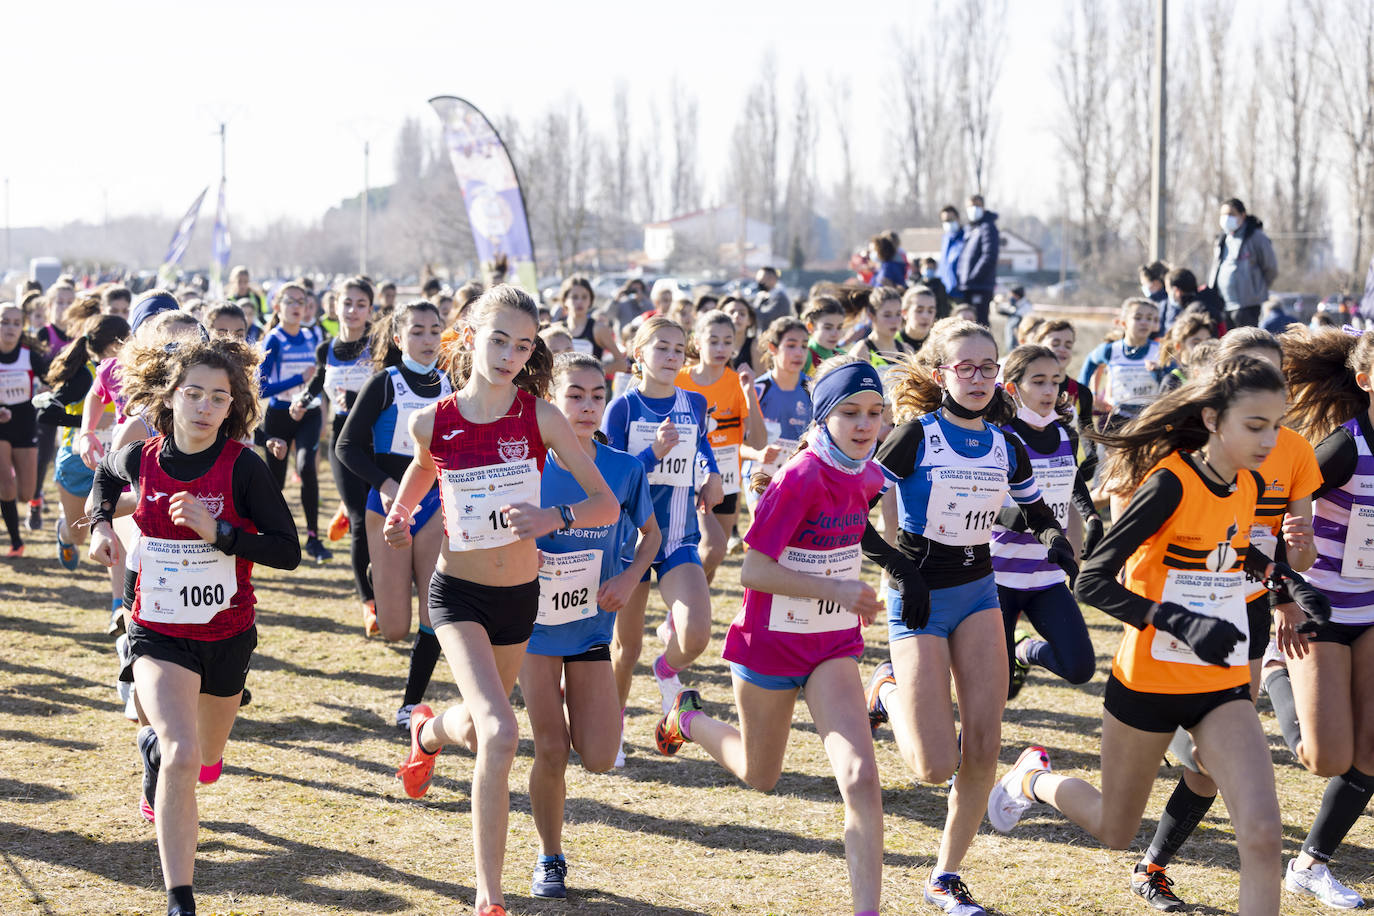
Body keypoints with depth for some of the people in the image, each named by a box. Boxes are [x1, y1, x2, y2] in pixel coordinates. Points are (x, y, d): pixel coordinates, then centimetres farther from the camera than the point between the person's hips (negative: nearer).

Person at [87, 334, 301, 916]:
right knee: (182, 754, -25)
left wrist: (216, 530, -27)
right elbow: (105, 476, 17)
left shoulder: (242, 467, -16)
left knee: (205, 764, 23)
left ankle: (155, 741, 61)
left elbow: (288, 552, -17)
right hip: (159, 633, -1)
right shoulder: (140, 460, -8)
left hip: (227, 635, 1)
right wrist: (101, 524, 0)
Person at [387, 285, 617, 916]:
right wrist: (399, 516, -2)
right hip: (458, 594, -3)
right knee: (500, 732, -23)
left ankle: (428, 731, 63)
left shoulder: (540, 417, -11)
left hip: (520, 596, 3)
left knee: (475, 728, 24)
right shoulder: (433, 422, -9)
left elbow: (607, 506, -11)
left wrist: (552, 518, -29)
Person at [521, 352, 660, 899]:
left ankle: (575, 704, 28)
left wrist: (630, 577, -7)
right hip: (535, 621, -1)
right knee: (551, 752, -2)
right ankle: (550, 859, 19)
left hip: (592, 623, 2)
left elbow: (650, 533, 10)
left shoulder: (624, 469, -6)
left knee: (599, 758, -6)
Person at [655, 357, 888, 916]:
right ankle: (688, 719, 49)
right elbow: (754, 571, -24)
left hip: (834, 644, 4)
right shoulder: (799, 478, -24)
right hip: (771, 642, -4)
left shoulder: (868, 474, -3)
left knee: (860, 776, -15)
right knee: (759, 778, 19)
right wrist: (836, 589, -24)